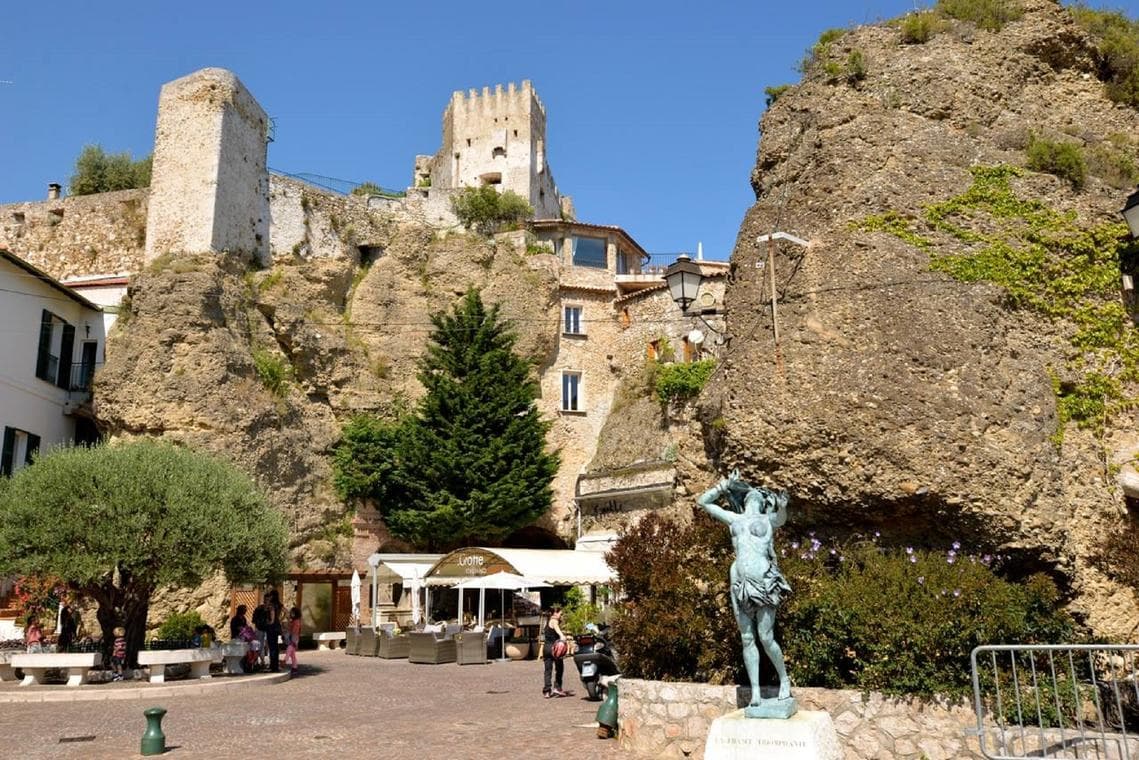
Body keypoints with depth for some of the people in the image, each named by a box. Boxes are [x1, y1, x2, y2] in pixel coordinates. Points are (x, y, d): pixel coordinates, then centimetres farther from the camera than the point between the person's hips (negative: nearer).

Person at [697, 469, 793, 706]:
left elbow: (782, 518, -11)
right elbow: (703, 501, 23)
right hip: (741, 584, 3)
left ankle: (784, 680, 16)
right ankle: (755, 693, 6)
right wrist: (725, 484, 17)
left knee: (766, 638, -6)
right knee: (747, 639, 2)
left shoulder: (767, 520, 11)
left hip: (764, 583, -3)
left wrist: (783, 506, -30)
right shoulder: (735, 520, 19)